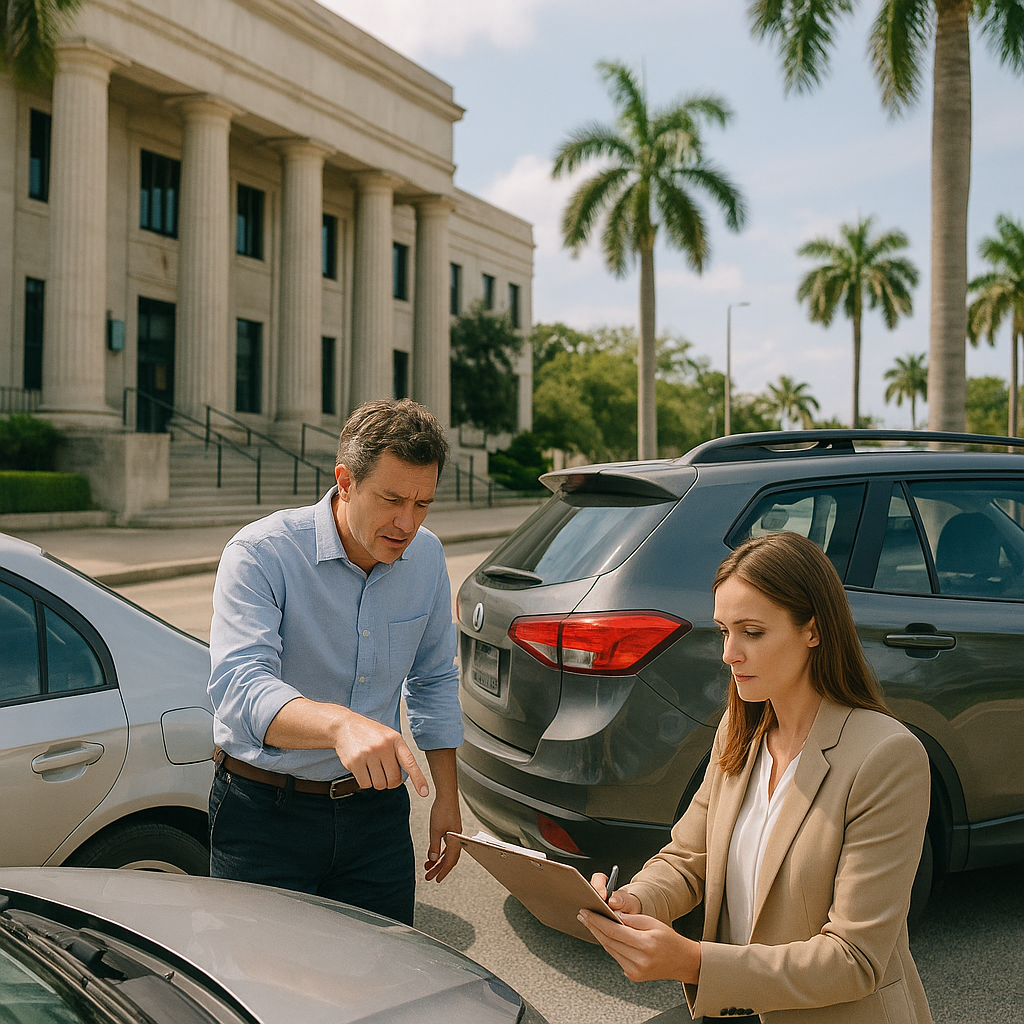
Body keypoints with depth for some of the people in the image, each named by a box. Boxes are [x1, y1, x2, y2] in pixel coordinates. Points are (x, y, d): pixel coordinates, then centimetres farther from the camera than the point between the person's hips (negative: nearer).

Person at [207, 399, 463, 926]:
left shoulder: (426, 557, -1)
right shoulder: (260, 554, -19)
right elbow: (239, 690, -34)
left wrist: (446, 798, 10)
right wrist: (340, 722, -52)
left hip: (375, 808, 4)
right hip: (266, 816, -4)